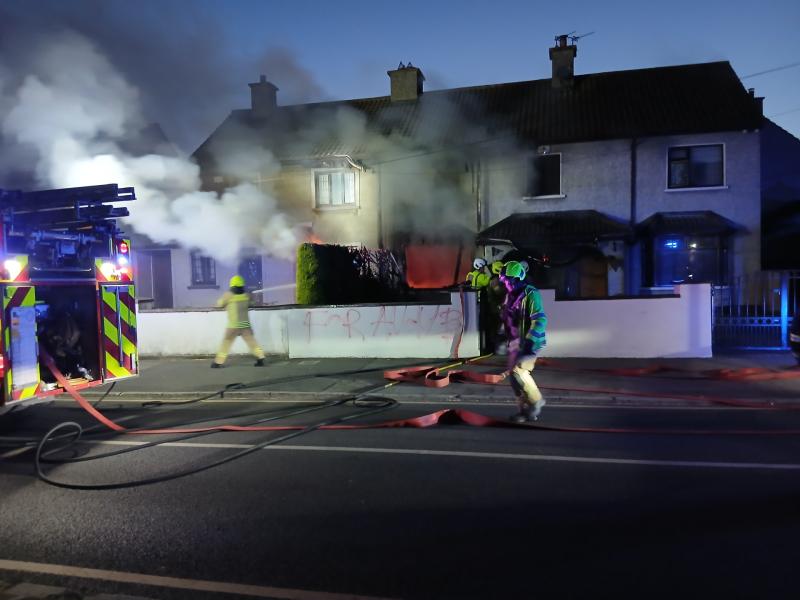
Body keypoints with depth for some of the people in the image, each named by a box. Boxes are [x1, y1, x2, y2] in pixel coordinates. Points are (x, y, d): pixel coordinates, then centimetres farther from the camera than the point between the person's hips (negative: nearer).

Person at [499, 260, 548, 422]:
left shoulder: (530, 294, -16)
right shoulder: (509, 296, 10)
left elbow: (540, 320, -22)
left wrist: (530, 342, -27)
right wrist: (507, 339, 21)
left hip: (530, 342, -8)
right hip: (515, 342, 8)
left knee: (519, 371, -20)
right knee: (515, 375, 6)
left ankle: (536, 400, 1)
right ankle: (526, 410, 16)